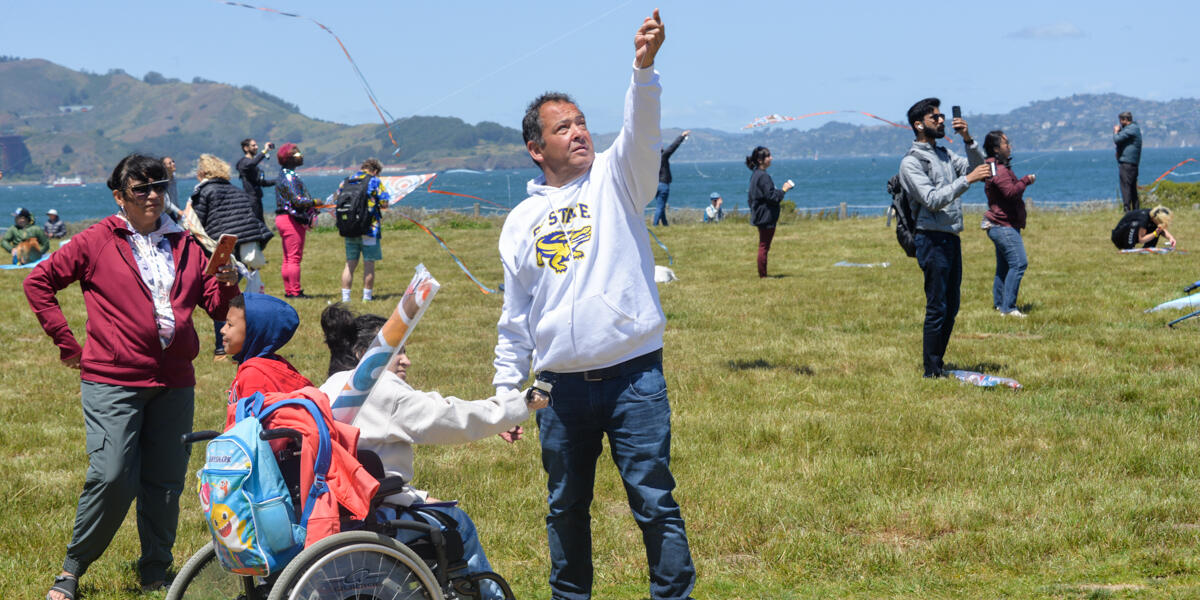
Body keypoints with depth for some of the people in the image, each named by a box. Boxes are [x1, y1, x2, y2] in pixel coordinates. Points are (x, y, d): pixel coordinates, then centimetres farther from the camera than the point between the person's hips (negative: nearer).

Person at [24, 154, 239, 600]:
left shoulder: (184, 245, 13)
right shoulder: (96, 243, 1)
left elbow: (215, 307, 15)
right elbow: (38, 282, 5)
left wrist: (226, 286, -8)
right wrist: (67, 342, 2)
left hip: (174, 383, 4)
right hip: (113, 382, -4)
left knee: (166, 482, 7)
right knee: (112, 478, -13)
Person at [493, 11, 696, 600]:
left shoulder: (614, 180, 3)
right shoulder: (521, 221, 11)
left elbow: (640, 133, -19)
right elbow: (515, 318, 17)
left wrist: (643, 66, -36)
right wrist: (505, 389, 13)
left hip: (634, 376, -3)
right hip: (561, 387, 3)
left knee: (654, 500, -2)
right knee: (565, 506, 14)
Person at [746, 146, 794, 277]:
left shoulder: (755, 174, 12)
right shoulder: (763, 176, -19)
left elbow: (750, 197, 18)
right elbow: (771, 196, -22)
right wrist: (783, 189, -10)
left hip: (760, 216, 10)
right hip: (766, 218, -10)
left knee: (763, 247, 15)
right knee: (764, 247, -4)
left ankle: (762, 275, 19)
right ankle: (762, 275, 1)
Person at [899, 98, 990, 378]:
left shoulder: (945, 154, 17)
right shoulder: (911, 162, -9)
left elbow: (976, 168, 13)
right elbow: (933, 200, -19)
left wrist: (968, 140, -1)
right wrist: (967, 180, -24)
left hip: (952, 239, 8)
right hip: (932, 239, -8)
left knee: (951, 307, 11)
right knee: (937, 307, -8)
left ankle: (939, 363, 20)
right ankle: (932, 370, -3)